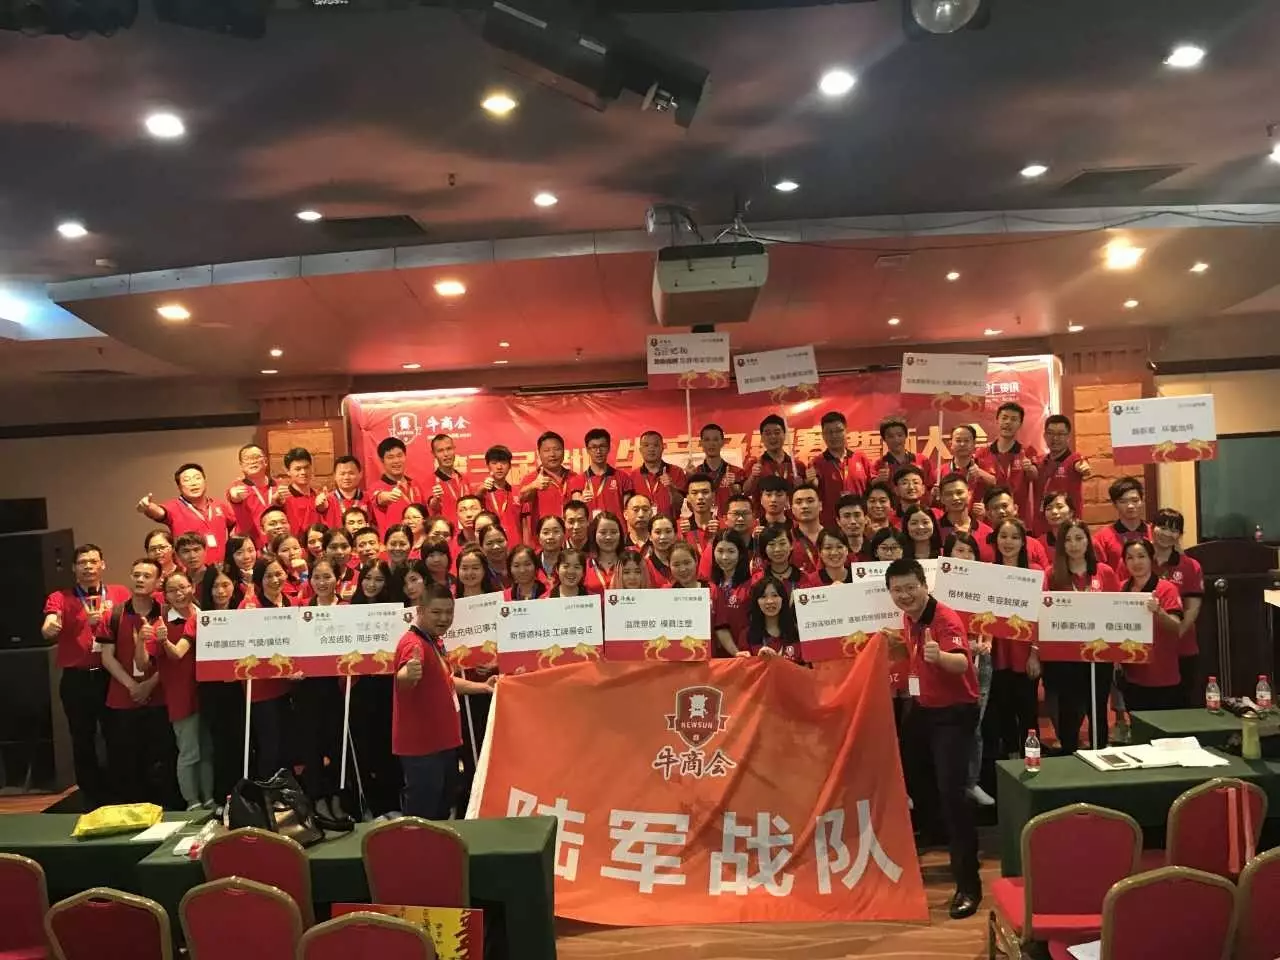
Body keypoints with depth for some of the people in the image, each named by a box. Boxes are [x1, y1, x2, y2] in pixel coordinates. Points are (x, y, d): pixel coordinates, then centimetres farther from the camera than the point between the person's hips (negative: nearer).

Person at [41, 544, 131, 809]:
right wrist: (50, 627, -37)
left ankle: (121, 796, 20)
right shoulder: (60, 598, 2)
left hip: (111, 676, 0)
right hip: (76, 680, 0)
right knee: (83, 740, 9)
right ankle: (92, 798, 22)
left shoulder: (121, 595, 4)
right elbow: (47, 631, -14)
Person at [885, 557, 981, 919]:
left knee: (951, 792, -14)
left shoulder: (946, 619, -23)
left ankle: (968, 884, -6)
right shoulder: (909, 618, 2)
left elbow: (962, 663, -42)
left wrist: (939, 656, -61)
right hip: (924, 708, 8)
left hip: (955, 712, -8)